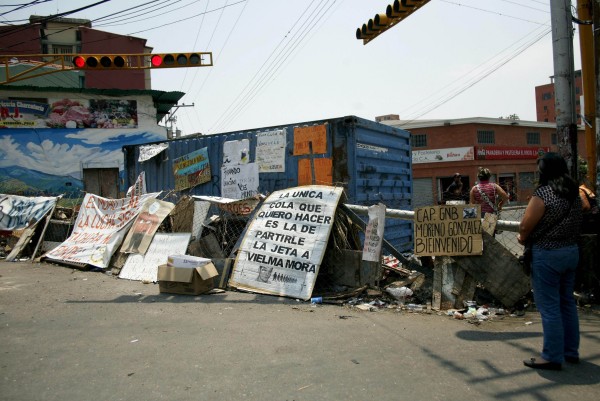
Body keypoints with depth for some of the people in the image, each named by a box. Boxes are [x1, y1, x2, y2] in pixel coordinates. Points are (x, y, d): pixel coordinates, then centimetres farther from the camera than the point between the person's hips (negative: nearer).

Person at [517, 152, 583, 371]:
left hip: (547, 254, -8)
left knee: (549, 307, 0)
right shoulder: (574, 194, 7)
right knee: (567, 303, 17)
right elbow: (576, 224, 10)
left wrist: (522, 238, 5)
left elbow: (525, 227, -15)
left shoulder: (542, 194, -17)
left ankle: (552, 357, 7)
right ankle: (571, 351, 28)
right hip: (571, 251, 8)